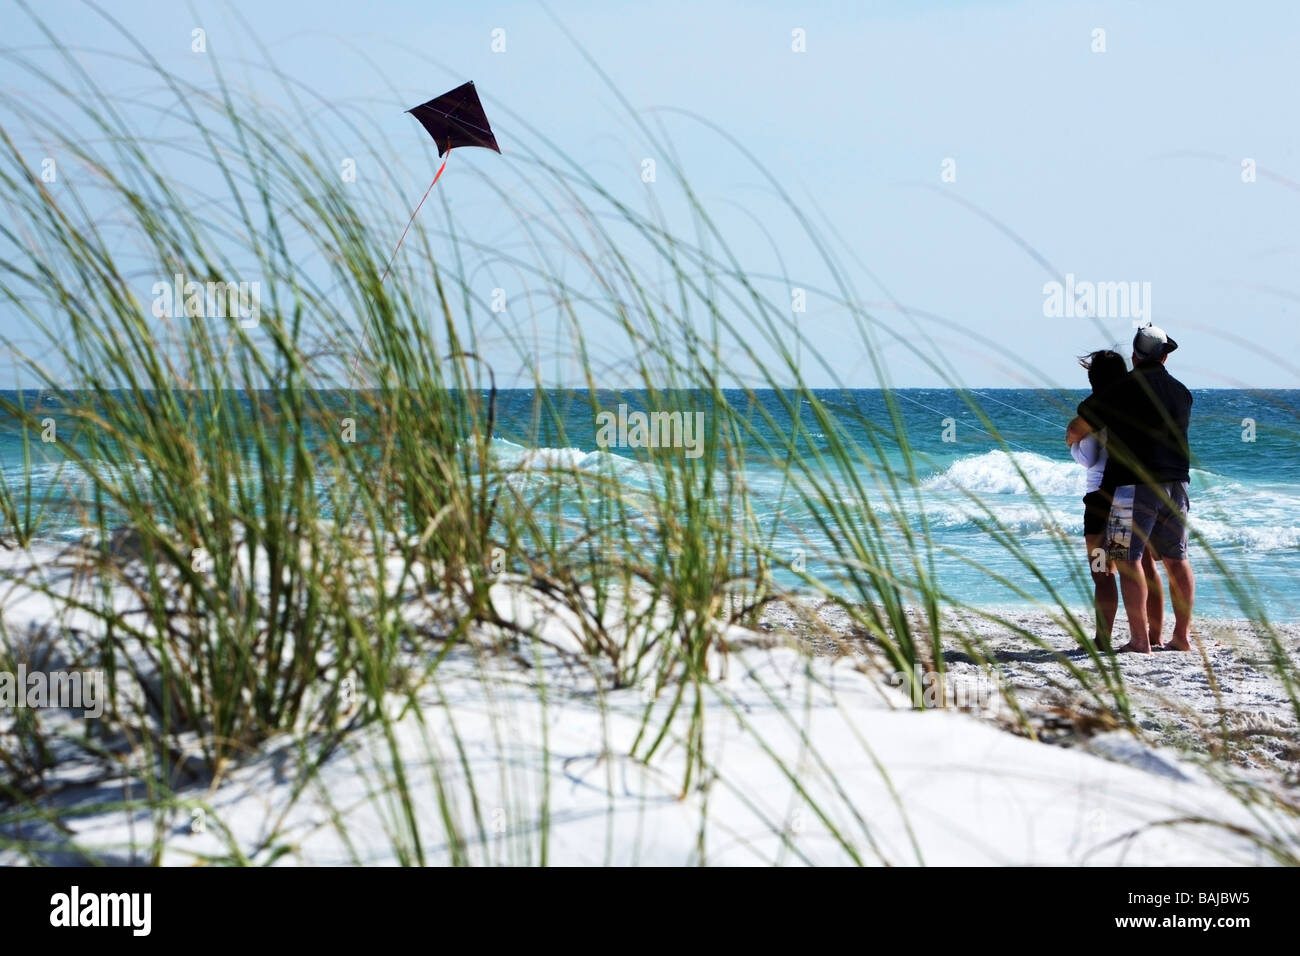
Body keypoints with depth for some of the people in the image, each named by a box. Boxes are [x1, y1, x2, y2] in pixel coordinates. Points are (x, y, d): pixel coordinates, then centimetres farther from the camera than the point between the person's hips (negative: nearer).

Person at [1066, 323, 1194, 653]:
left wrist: (1072, 441, 24)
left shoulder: (1122, 389, -6)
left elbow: (1076, 429, -1)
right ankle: (1182, 636, 15)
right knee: (1177, 559, 13)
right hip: (1177, 484, 6)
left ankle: (1140, 639, -7)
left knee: (1129, 559, -3)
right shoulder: (1181, 392, 11)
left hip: (1135, 484, -6)